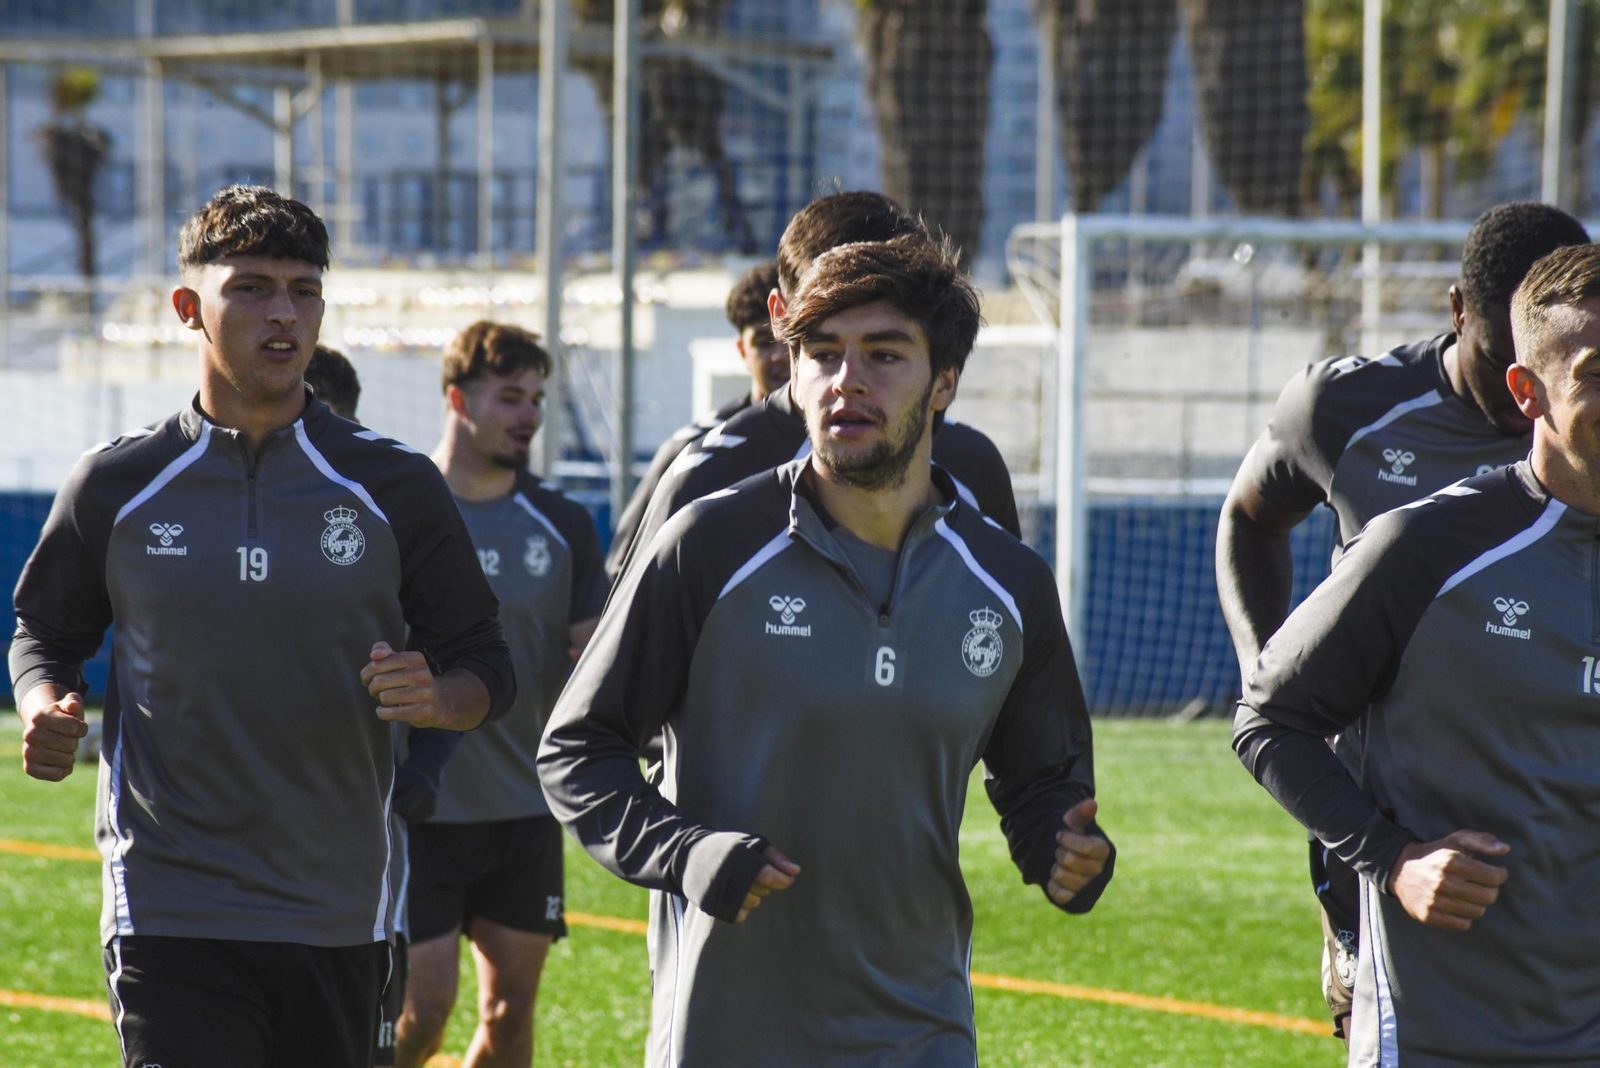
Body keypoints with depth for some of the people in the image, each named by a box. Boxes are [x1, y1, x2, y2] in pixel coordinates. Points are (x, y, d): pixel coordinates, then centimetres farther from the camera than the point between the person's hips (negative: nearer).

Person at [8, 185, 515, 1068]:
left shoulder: (393, 489, 3)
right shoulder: (116, 485, 2)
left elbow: (484, 667, 9)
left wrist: (433, 697, -14)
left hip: (341, 919, 2)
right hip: (168, 917, -2)